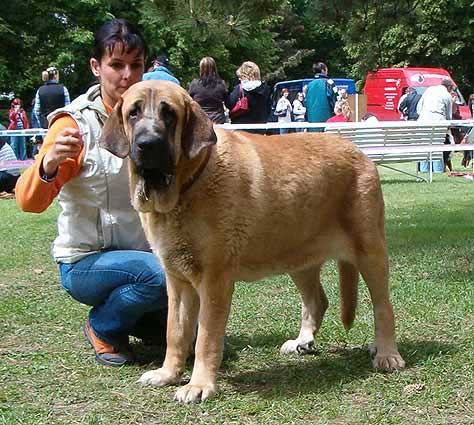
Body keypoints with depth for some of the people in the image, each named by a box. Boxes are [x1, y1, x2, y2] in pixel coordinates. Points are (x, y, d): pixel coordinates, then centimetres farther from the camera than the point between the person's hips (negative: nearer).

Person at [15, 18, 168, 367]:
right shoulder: (76, 123, -14)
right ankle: (102, 329, -3)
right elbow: (29, 202, -23)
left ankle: (130, 316, 21)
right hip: (85, 262, -5)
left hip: (143, 254, 5)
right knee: (160, 274, -32)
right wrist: (49, 164, -44)